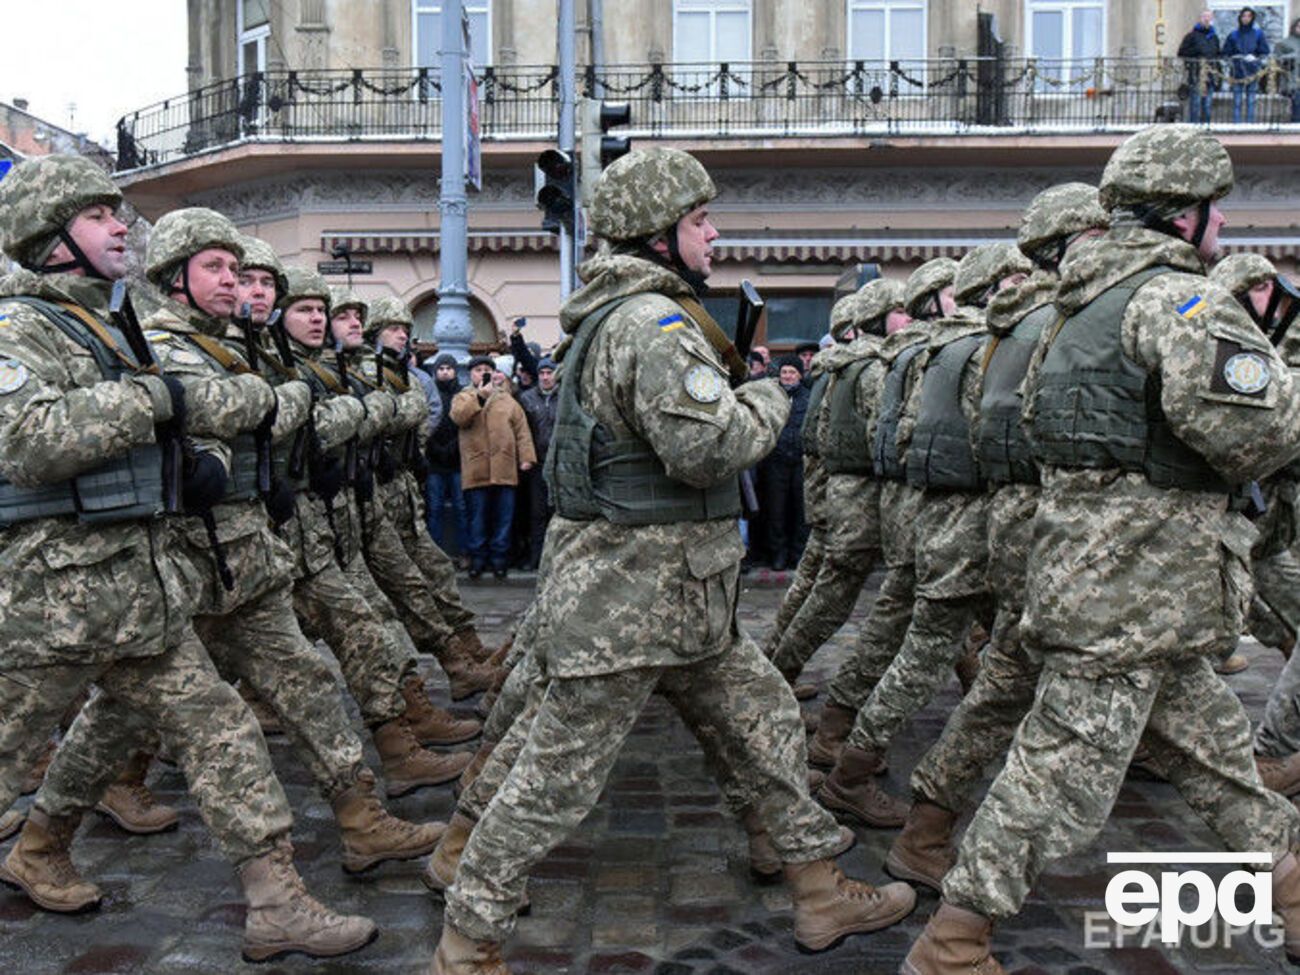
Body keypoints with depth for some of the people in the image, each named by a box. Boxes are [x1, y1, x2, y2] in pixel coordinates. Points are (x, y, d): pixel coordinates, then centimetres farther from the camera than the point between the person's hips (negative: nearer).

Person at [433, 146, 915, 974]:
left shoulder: (622, 316, 15)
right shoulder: (654, 322, -18)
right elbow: (707, 445, -27)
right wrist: (768, 402, -8)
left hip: (682, 600, 11)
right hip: (627, 600, -11)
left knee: (766, 722, 18)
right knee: (559, 779, 1)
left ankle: (823, 893, 32)